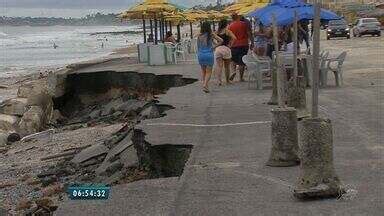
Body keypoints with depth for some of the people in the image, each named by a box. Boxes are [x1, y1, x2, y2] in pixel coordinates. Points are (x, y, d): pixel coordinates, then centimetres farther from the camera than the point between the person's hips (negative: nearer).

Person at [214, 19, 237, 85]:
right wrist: (230, 43, -3)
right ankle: (227, 80, 25)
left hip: (217, 49, 2)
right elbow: (234, 38, -14)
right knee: (227, 66, 13)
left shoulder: (216, 32, 10)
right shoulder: (228, 31, 0)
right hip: (226, 48, -2)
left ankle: (219, 80, -14)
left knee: (219, 66, -1)